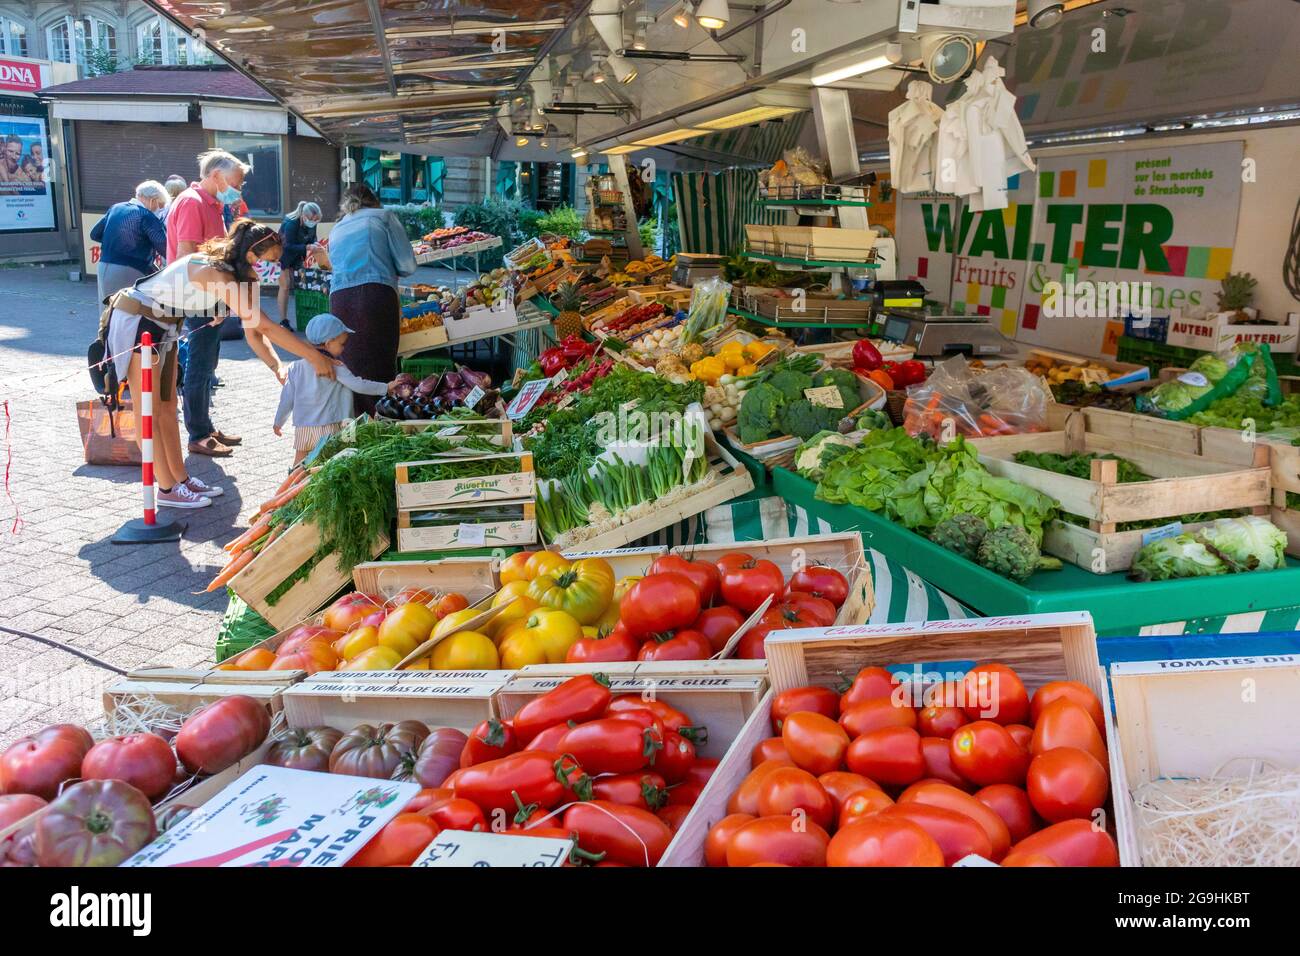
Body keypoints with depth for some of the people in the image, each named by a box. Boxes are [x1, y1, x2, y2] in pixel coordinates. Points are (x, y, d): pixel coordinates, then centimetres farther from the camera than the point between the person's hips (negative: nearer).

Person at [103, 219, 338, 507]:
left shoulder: (237, 274, -1)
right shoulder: (216, 273, -30)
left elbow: (253, 332, 1)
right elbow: (264, 326, -34)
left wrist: (277, 367, -13)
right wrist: (315, 357, -32)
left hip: (164, 325, 10)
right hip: (136, 321, -10)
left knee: (167, 406, 12)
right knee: (149, 412, -3)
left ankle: (181, 479, 19)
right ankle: (167, 489, 2)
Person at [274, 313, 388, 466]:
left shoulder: (296, 367, 7)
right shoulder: (336, 367, -8)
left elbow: (287, 397, 10)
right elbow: (358, 385, -13)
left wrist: (278, 422, 21)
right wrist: (386, 387, -6)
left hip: (302, 426, 5)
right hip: (327, 426, -5)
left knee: (299, 463, 11)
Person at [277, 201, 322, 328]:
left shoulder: (312, 223, -12)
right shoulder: (291, 224, -32)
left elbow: (313, 237, 2)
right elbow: (289, 246, -33)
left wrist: (314, 244, -21)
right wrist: (307, 247, -43)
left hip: (297, 255, 7)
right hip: (283, 253, -6)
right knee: (285, 286, -9)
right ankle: (283, 321, -6)